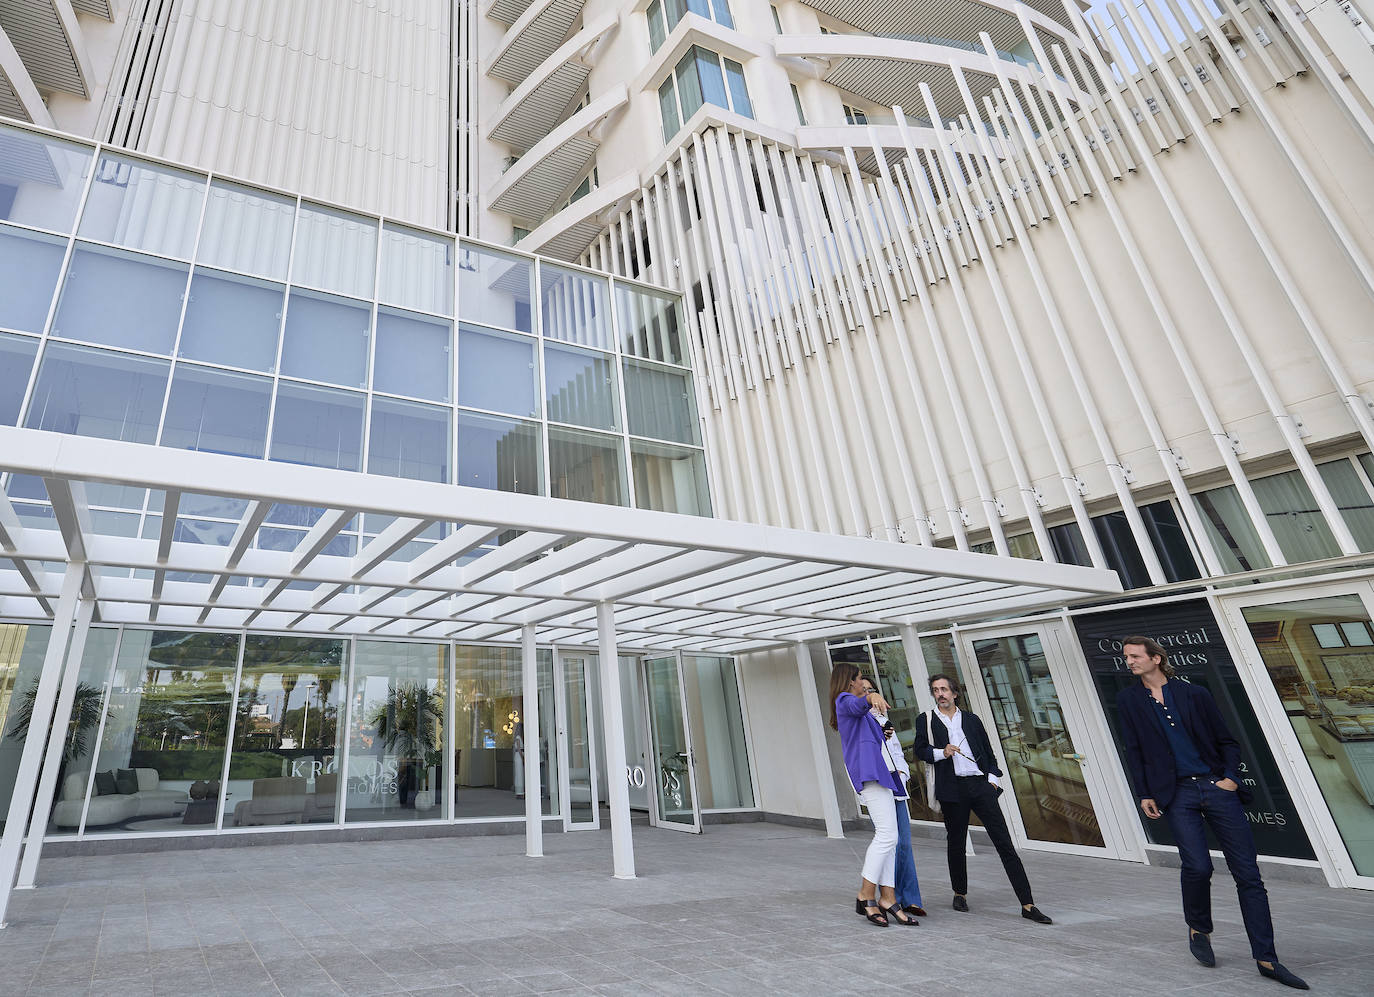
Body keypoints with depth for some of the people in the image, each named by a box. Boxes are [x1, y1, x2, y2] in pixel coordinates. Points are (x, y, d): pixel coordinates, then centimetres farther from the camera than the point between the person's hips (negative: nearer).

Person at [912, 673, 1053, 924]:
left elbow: (988, 752, 18)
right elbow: (920, 751, 2)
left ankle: (1027, 905, 0)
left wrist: (992, 776, 4)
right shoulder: (926, 720, 8)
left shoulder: (971, 719, 15)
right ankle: (960, 893, 29)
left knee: (1005, 843, -2)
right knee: (956, 844, 9)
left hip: (980, 785, 2)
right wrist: (942, 752, -15)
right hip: (952, 789, -1)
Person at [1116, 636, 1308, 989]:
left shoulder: (1195, 694, 5)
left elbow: (1227, 742, 9)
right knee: (1197, 866, -13)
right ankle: (1199, 930, 15)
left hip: (1218, 788, 1)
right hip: (1177, 794, -1)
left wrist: (1231, 776, -6)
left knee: (1248, 874, 1)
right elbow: (1134, 752, 5)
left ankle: (1266, 959, 12)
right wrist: (1144, 794, 0)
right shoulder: (1129, 699, 6)